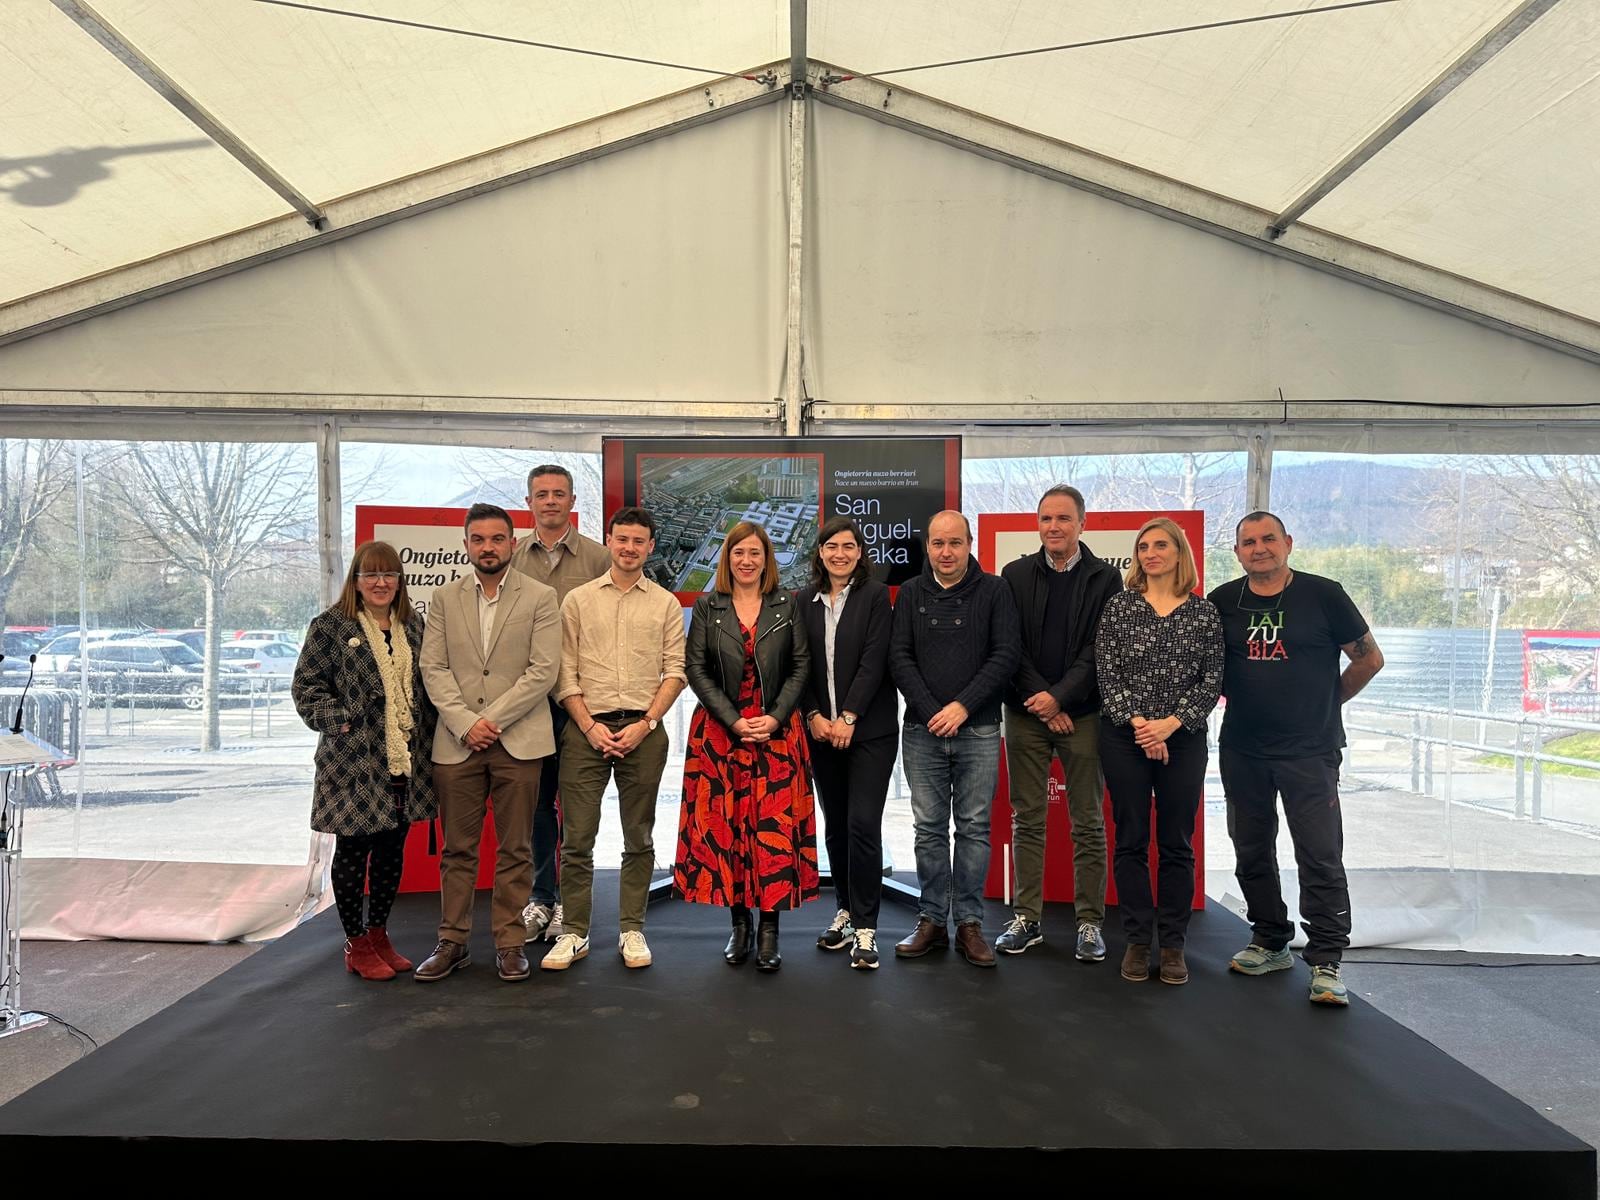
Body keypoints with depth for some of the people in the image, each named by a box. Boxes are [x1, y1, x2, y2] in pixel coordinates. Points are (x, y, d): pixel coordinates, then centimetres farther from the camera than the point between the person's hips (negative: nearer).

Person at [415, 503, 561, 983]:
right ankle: (452, 941, 21)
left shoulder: (540, 597, 1)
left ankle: (510, 942, 17)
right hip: (456, 741, 2)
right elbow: (433, 668, 3)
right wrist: (465, 723, -9)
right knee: (457, 849, 9)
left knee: (515, 850, 6)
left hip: (518, 740, -2)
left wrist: (493, 720, -11)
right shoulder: (444, 598, 10)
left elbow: (543, 670, -6)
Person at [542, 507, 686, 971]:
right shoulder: (577, 600, 6)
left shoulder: (665, 604, 7)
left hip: (644, 729, 1)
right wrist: (590, 726, -7)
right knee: (577, 838, 1)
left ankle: (632, 929, 19)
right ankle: (574, 933, 13)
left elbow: (674, 671, 2)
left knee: (638, 837, 9)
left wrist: (644, 724, -9)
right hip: (587, 728, 0)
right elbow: (565, 673, 3)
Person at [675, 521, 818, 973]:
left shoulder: (787, 605, 6)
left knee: (776, 828, -4)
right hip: (719, 731, 0)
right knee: (724, 827, 1)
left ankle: (770, 928, 6)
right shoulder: (707, 607, 5)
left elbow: (801, 665, 3)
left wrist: (775, 718, -10)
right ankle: (739, 923, 14)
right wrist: (734, 721, -10)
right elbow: (695, 669, 0)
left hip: (777, 731, 0)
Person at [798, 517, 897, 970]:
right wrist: (813, 716, -4)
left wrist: (848, 717, -15)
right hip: (822, 729, 4)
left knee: (863, 825, -8)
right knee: (835, 826, 11)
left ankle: (866, 929, 1)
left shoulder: (875, 596, -3)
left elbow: (873, 661, -10)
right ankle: (845, 911, 27)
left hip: (869, 729, -4)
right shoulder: (806, 601, 8)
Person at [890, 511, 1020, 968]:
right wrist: (931, 711, -9)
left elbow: (1006, 654, -5)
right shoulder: (911, 593, 7)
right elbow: (899, 657, 2)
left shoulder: (994, 591, 1)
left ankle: (969, 923, 15)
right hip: (922, 730, 2)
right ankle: (932, 921, 17)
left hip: (978, 730, -1)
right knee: (929, 828, 7)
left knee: (974, 828, 4)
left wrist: (963, 706, -13)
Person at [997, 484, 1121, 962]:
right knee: (1027, 819, 7)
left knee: (1088, 823, 5)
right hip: (1025, 712, 1)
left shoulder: (1105, 578, 2)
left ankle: (1090, 922, 15)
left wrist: (1060, 697, -14)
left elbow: (1101, 649, -4)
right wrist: (1042, 701, -8)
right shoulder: (1016, 575, 5)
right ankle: (1027, 919, 16)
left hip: (1082, 712, -1)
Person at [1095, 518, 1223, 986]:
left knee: (1177, 843, 6)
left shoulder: (1204, 611, 4)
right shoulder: (1119, 605, 2)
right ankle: (1137, 941, 16)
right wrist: (1138, 723, -13)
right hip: (1125, 738, 0)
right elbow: (1107, 672, -3)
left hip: (1183, 740, 1)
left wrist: (1171, 723, -12)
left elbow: (1211, 680, 0)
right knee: (1131, 841, 5)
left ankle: (1172, 944, 18)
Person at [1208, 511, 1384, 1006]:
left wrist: (1326, 701, 5)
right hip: (1242, 750, 4)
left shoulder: (1322, 595, -5)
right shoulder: (1222, 602, 3)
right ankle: (1270, 943, 28)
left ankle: (1326, 962, 7)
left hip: (1310, 749, -4)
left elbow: (1369, 658, 3)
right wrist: (1239, 697, 6)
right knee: (1251, 851, 12)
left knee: (1321, 855, -4)